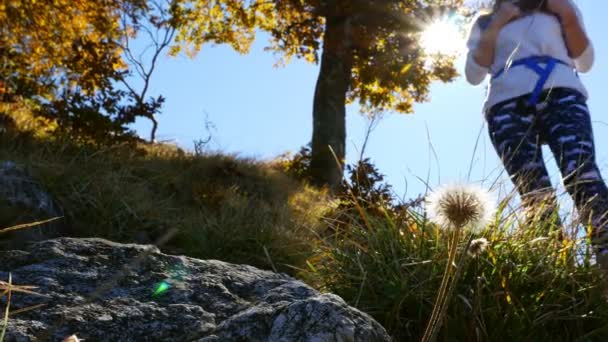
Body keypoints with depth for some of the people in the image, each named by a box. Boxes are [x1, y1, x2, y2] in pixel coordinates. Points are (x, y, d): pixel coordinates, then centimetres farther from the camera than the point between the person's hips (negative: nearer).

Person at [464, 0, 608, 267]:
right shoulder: (486, 22, 31)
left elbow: (585, 62, 22)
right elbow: (474, 74, 15)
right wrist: (496, 25, 8)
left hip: (561, 94, 0)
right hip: (508, 103, 0)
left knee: (582, 175, -27)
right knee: (534, 194, -21)